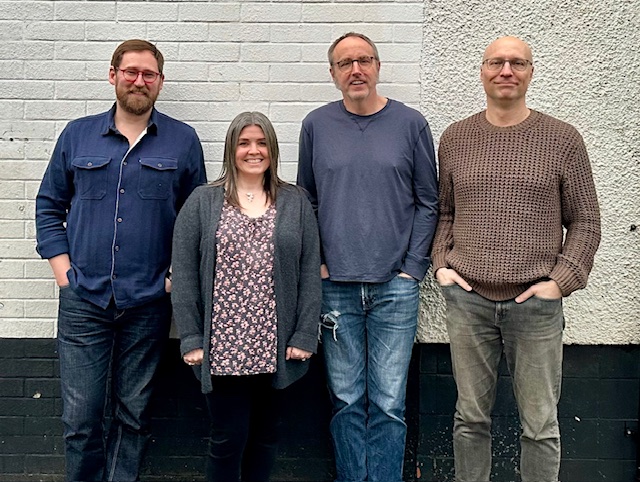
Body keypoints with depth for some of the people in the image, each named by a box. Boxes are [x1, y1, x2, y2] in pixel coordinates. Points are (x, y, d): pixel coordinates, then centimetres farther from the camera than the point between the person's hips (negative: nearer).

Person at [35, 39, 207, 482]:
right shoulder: (77, 135, 8)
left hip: (148, 301, 0)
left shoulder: (183, 140, 4)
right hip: (83, 299, 1)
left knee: (133, 416, 10)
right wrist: (62, 267, 1)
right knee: (80, 418, 2)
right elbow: (49, 205, 12)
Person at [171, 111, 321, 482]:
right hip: (222, 344, -1)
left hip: (275, 347, 2)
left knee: (266, 436, 13)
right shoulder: (203, 202, 5)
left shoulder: (296, 203, 8)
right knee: (229, 436, 4)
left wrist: (305, 336, -4)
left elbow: (310, 273, 4)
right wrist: (191, 339, -6)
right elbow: (184, 275, 1)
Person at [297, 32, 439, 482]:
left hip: (394, 286, -1)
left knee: (388, 403, 2)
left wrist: (412, 268, -2)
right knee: (347, 400, 9)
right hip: (336, 287, 1)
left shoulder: (410, 124, 3)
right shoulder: (316, 125, 7)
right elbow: (305, 201, 13)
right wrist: (316, 263, 3)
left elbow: (428, 202, 5)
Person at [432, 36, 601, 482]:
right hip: (467, 298, 2)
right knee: (471, 417, 13)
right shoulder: (455, 138, 8)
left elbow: (585, 222, 3)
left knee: (541, 425, 8)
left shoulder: (563, 140, 1)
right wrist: (442, 264, 1)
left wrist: (561, 280, -7)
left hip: (535, 302, -1)